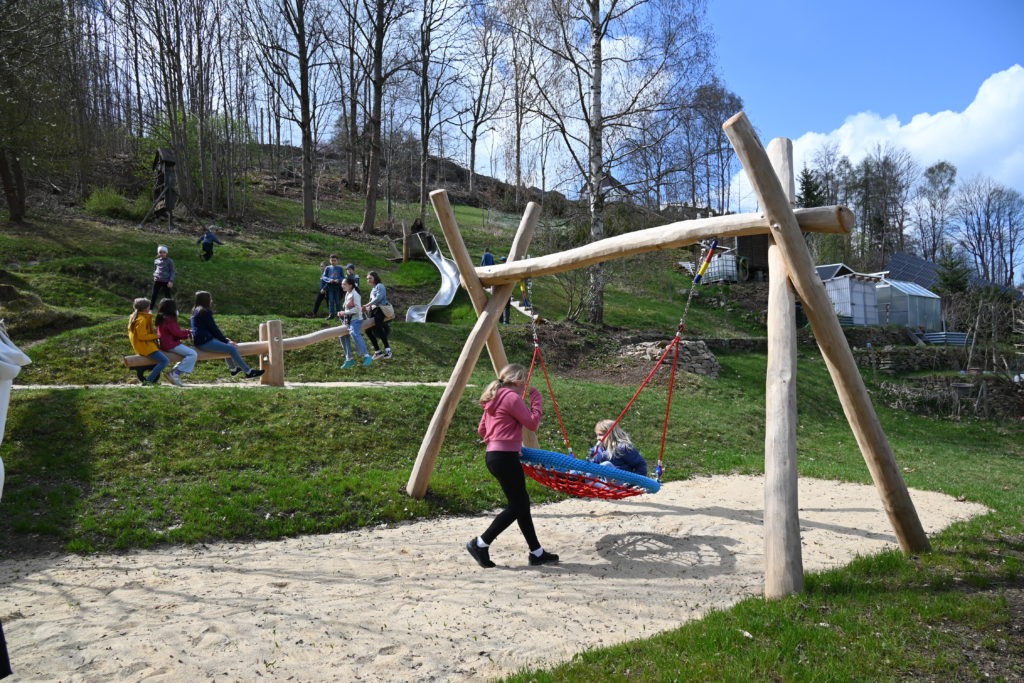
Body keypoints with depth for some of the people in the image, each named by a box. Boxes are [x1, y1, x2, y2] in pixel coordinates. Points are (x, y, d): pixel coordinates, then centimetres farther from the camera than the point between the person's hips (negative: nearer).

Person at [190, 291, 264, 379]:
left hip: (199, 340, 11)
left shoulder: (196, 311, 18)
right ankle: (248, 372, -17)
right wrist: (225, 340, -3)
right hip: (205, 341, -11)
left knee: (227, 345, 29)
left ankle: (233, 368, 36)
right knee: (231, 349, -16)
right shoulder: (205, 312, -12)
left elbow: (211, 328, 18)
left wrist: (225, 339, 13)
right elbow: (213, 329, -12)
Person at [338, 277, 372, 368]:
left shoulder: (355, 294, -13)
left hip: (356, 319, -10)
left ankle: (367, 357, -39)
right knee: (344, 337, 9)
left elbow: (357, 308, -20)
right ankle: (349, 359, 21)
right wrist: (342, 313, 12)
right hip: (348, 320, 10)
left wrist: (345, 312, -18)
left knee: (354, 334, -33)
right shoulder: (347, 294, 15)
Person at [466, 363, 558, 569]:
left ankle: (536, 552, 21)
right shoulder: (512, 397, -12)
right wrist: (536, 398, -2)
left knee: (522, 503, 14)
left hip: (494, 455, 10)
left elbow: (482, 430, 20)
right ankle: (480, 544, 1)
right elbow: (533, 422, -10)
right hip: (505, 457, -10)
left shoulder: (495, 398, 16)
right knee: (517, 506, -1)